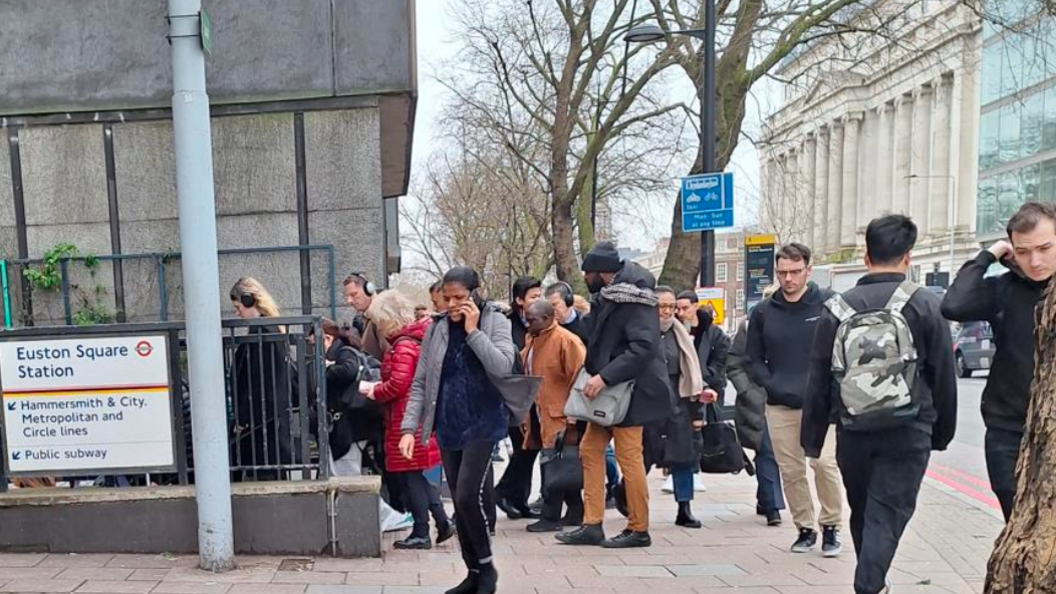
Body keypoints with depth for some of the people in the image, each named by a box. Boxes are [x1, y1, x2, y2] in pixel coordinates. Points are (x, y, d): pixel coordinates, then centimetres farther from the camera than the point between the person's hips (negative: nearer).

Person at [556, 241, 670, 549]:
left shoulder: (634, 299, -16)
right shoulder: (607, 296, 12)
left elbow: (644, 346, -26)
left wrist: (605, 376, -29)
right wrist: (594, 376, 10)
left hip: (629, 390, -10)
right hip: (607, 389, 10)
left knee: (629, 457, -2)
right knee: (590, 449, 9)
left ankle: (638, 529, 13)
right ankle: (592, 526, 16)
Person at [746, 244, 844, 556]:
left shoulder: (829, 304, -2)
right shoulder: (763, 312, 6)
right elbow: (754, 361, 11)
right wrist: (774, 387, -4)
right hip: (779, 406, 3)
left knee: (824, 462, -14)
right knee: (790, 470, 7)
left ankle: (831, 526, 7)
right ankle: (805, 527, 24)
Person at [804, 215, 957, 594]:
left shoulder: (838, 308, 0)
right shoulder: (926, 306, -5)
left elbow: (818, 382, 1)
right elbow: (944, 377, -1)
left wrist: (812, 439, 9)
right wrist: (941, 433, 13)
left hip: (853, 432, 3)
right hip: (907, 433, -3)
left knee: (862, 513, 20)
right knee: (886, 517, -1)